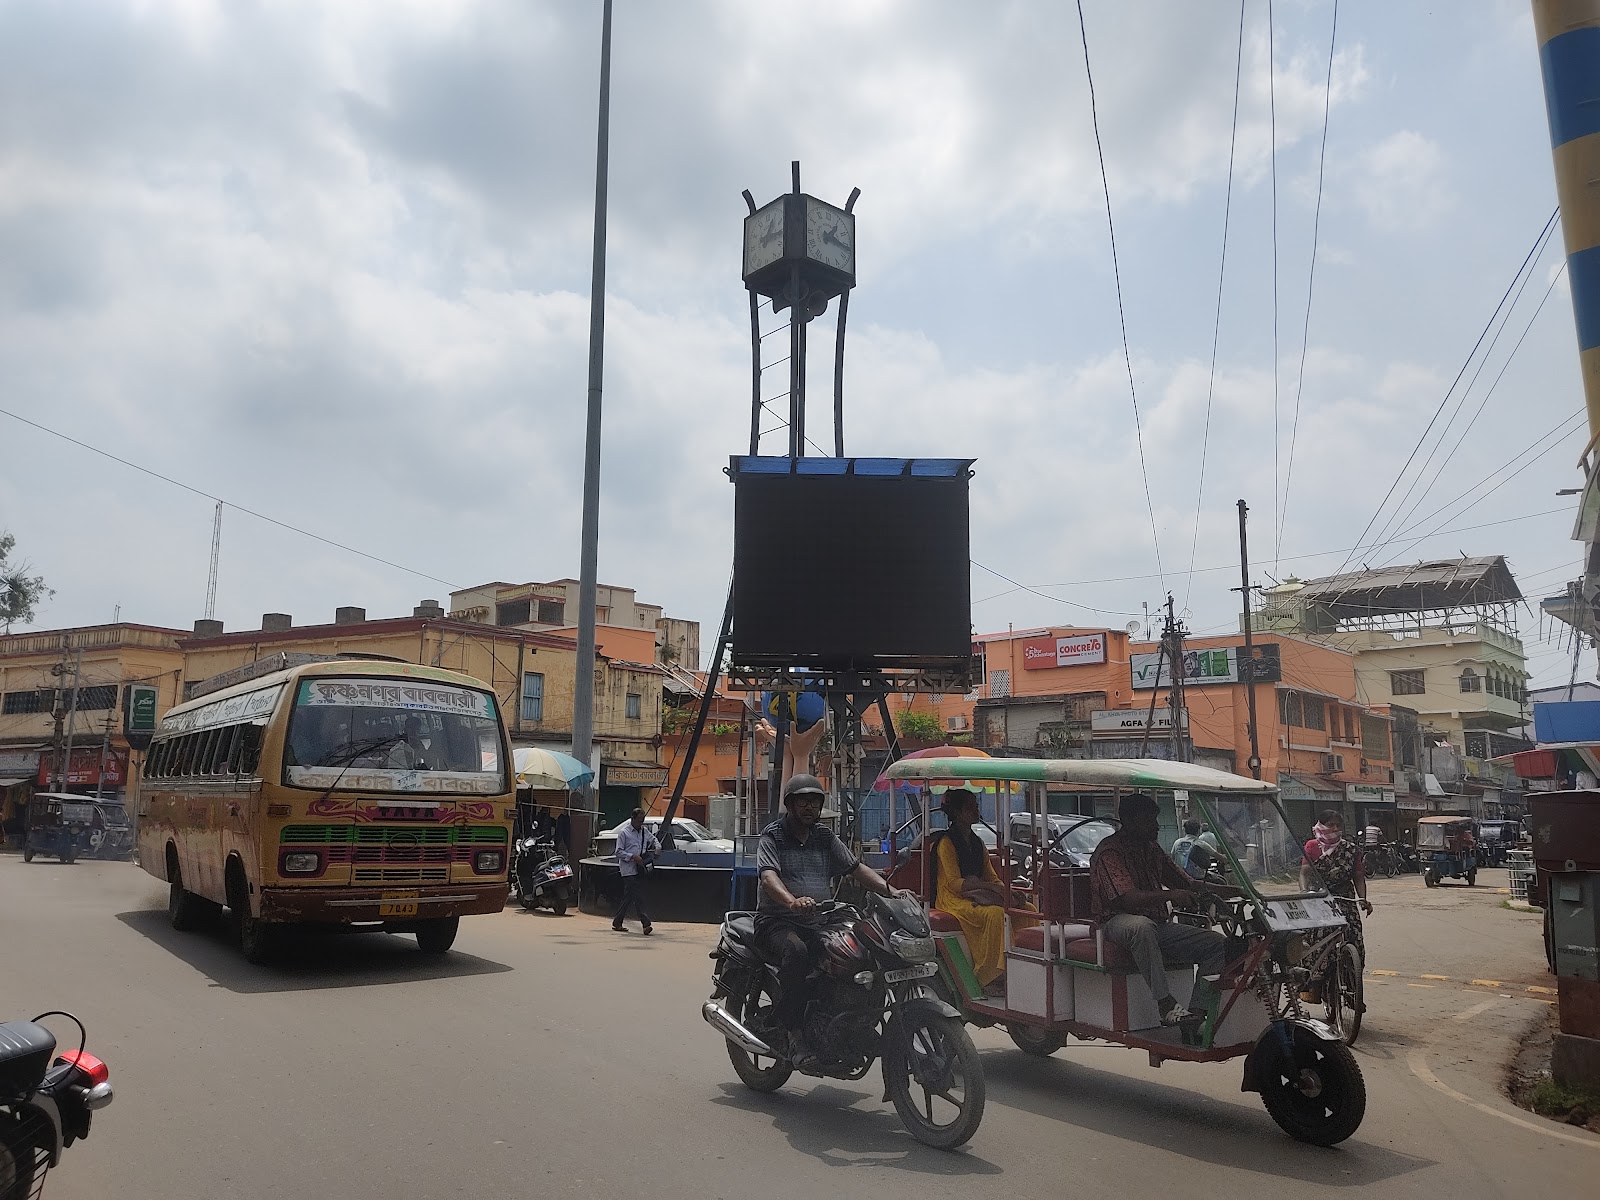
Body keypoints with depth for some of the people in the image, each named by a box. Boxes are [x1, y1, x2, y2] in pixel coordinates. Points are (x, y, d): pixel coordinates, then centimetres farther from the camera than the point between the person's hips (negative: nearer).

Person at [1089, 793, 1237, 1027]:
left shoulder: (1152, 849, 16)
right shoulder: (1109, 851, -12)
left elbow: (1186, 883, 22)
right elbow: (1128, 899, -24)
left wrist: (1230, 890, 8)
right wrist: (1169, 895, -38)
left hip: (1156, 924, 8)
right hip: (1118, 922, -8)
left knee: (1217, 942, -6)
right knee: (1142, 926, -42)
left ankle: (1196, 1013, -16)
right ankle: (1167, 1005, -39)